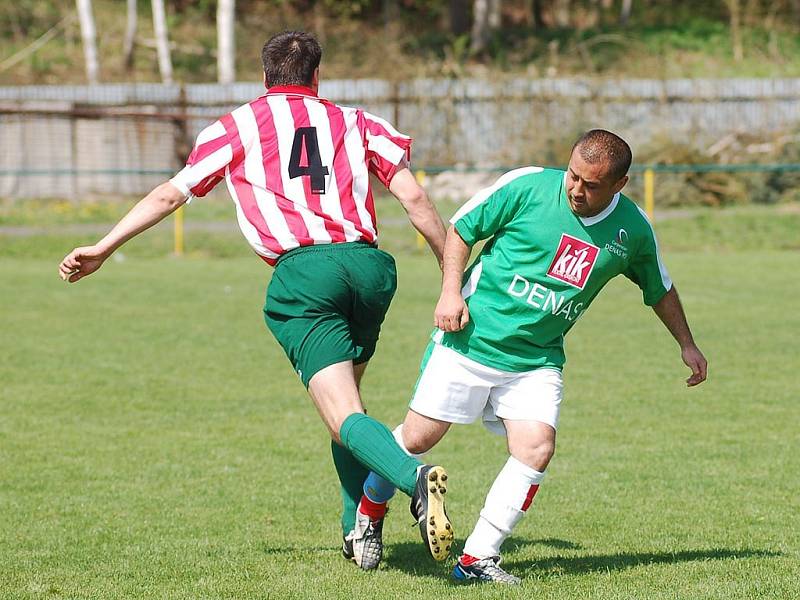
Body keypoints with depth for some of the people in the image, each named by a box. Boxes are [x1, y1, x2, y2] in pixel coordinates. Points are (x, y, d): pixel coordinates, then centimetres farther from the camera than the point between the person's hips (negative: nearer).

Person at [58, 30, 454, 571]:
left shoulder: (238, 127, 17)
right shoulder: (355, 122, 20)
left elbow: (168, 195, 18)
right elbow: (415, 199, 12)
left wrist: (101, 250, 26)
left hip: (302, 271, -3)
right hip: (368, 263, 3)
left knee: (344, 417, -11)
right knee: (347, 396, 23)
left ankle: (415, 477, -39)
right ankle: (361, 529, 17)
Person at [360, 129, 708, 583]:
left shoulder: (633, 230, -1)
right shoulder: (527, 186, -12)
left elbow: (659, 288, 18)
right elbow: (461, 229, -1)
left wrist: (687, 344, 18)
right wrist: (452, 291, -12)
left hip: (537, 360, 3)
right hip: (471, 340, -3)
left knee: (537, 448, -16)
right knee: (418, 438, -2)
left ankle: (478, 557, -5)